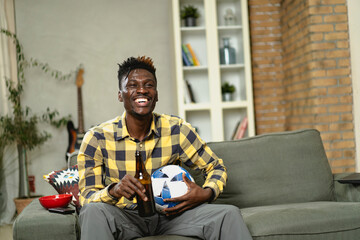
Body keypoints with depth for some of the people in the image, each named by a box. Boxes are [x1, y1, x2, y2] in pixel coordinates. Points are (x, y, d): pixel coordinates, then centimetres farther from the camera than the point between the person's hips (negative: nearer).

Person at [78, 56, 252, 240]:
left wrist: (206, 194, -17)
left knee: (229, 214, -20)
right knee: (94, 211, -35)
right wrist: (114, 190, -37)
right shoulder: (97, 138, -11)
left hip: (169, 214, 2)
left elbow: (216, 167, 5)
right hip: (124, 217, -1)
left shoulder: (176, 130, -5)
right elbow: (86, 199, -14)